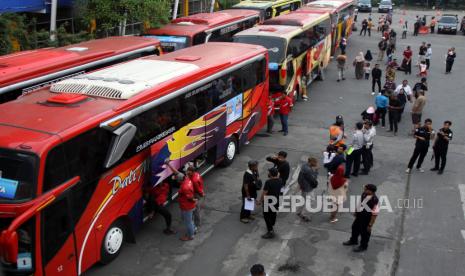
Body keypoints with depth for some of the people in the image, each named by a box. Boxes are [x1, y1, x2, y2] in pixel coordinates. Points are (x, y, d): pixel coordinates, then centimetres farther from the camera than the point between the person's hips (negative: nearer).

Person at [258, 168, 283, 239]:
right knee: (273, 215, 24)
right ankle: (271, 227, 42)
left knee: (267, 216, 4)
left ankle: (270, 232, 5)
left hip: (268, 202, -7)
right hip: (276, 201, 7)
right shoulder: (280, 181, -5)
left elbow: (264, 193, -22)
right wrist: (277, 176, 14)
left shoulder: (268, 182, -26)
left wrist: (260, 201, -9)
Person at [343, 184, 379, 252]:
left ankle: (363, 246, 38)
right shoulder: (364, 194, -11)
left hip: (367, 219, -8)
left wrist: (370, 225, -21)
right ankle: (353, 240, 51)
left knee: (364, 232, 13)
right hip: (360, 215, 8)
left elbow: (374, 214, -26)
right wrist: (356, 211, 20)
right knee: (355, 227, 26)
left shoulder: (374, 201, -33)